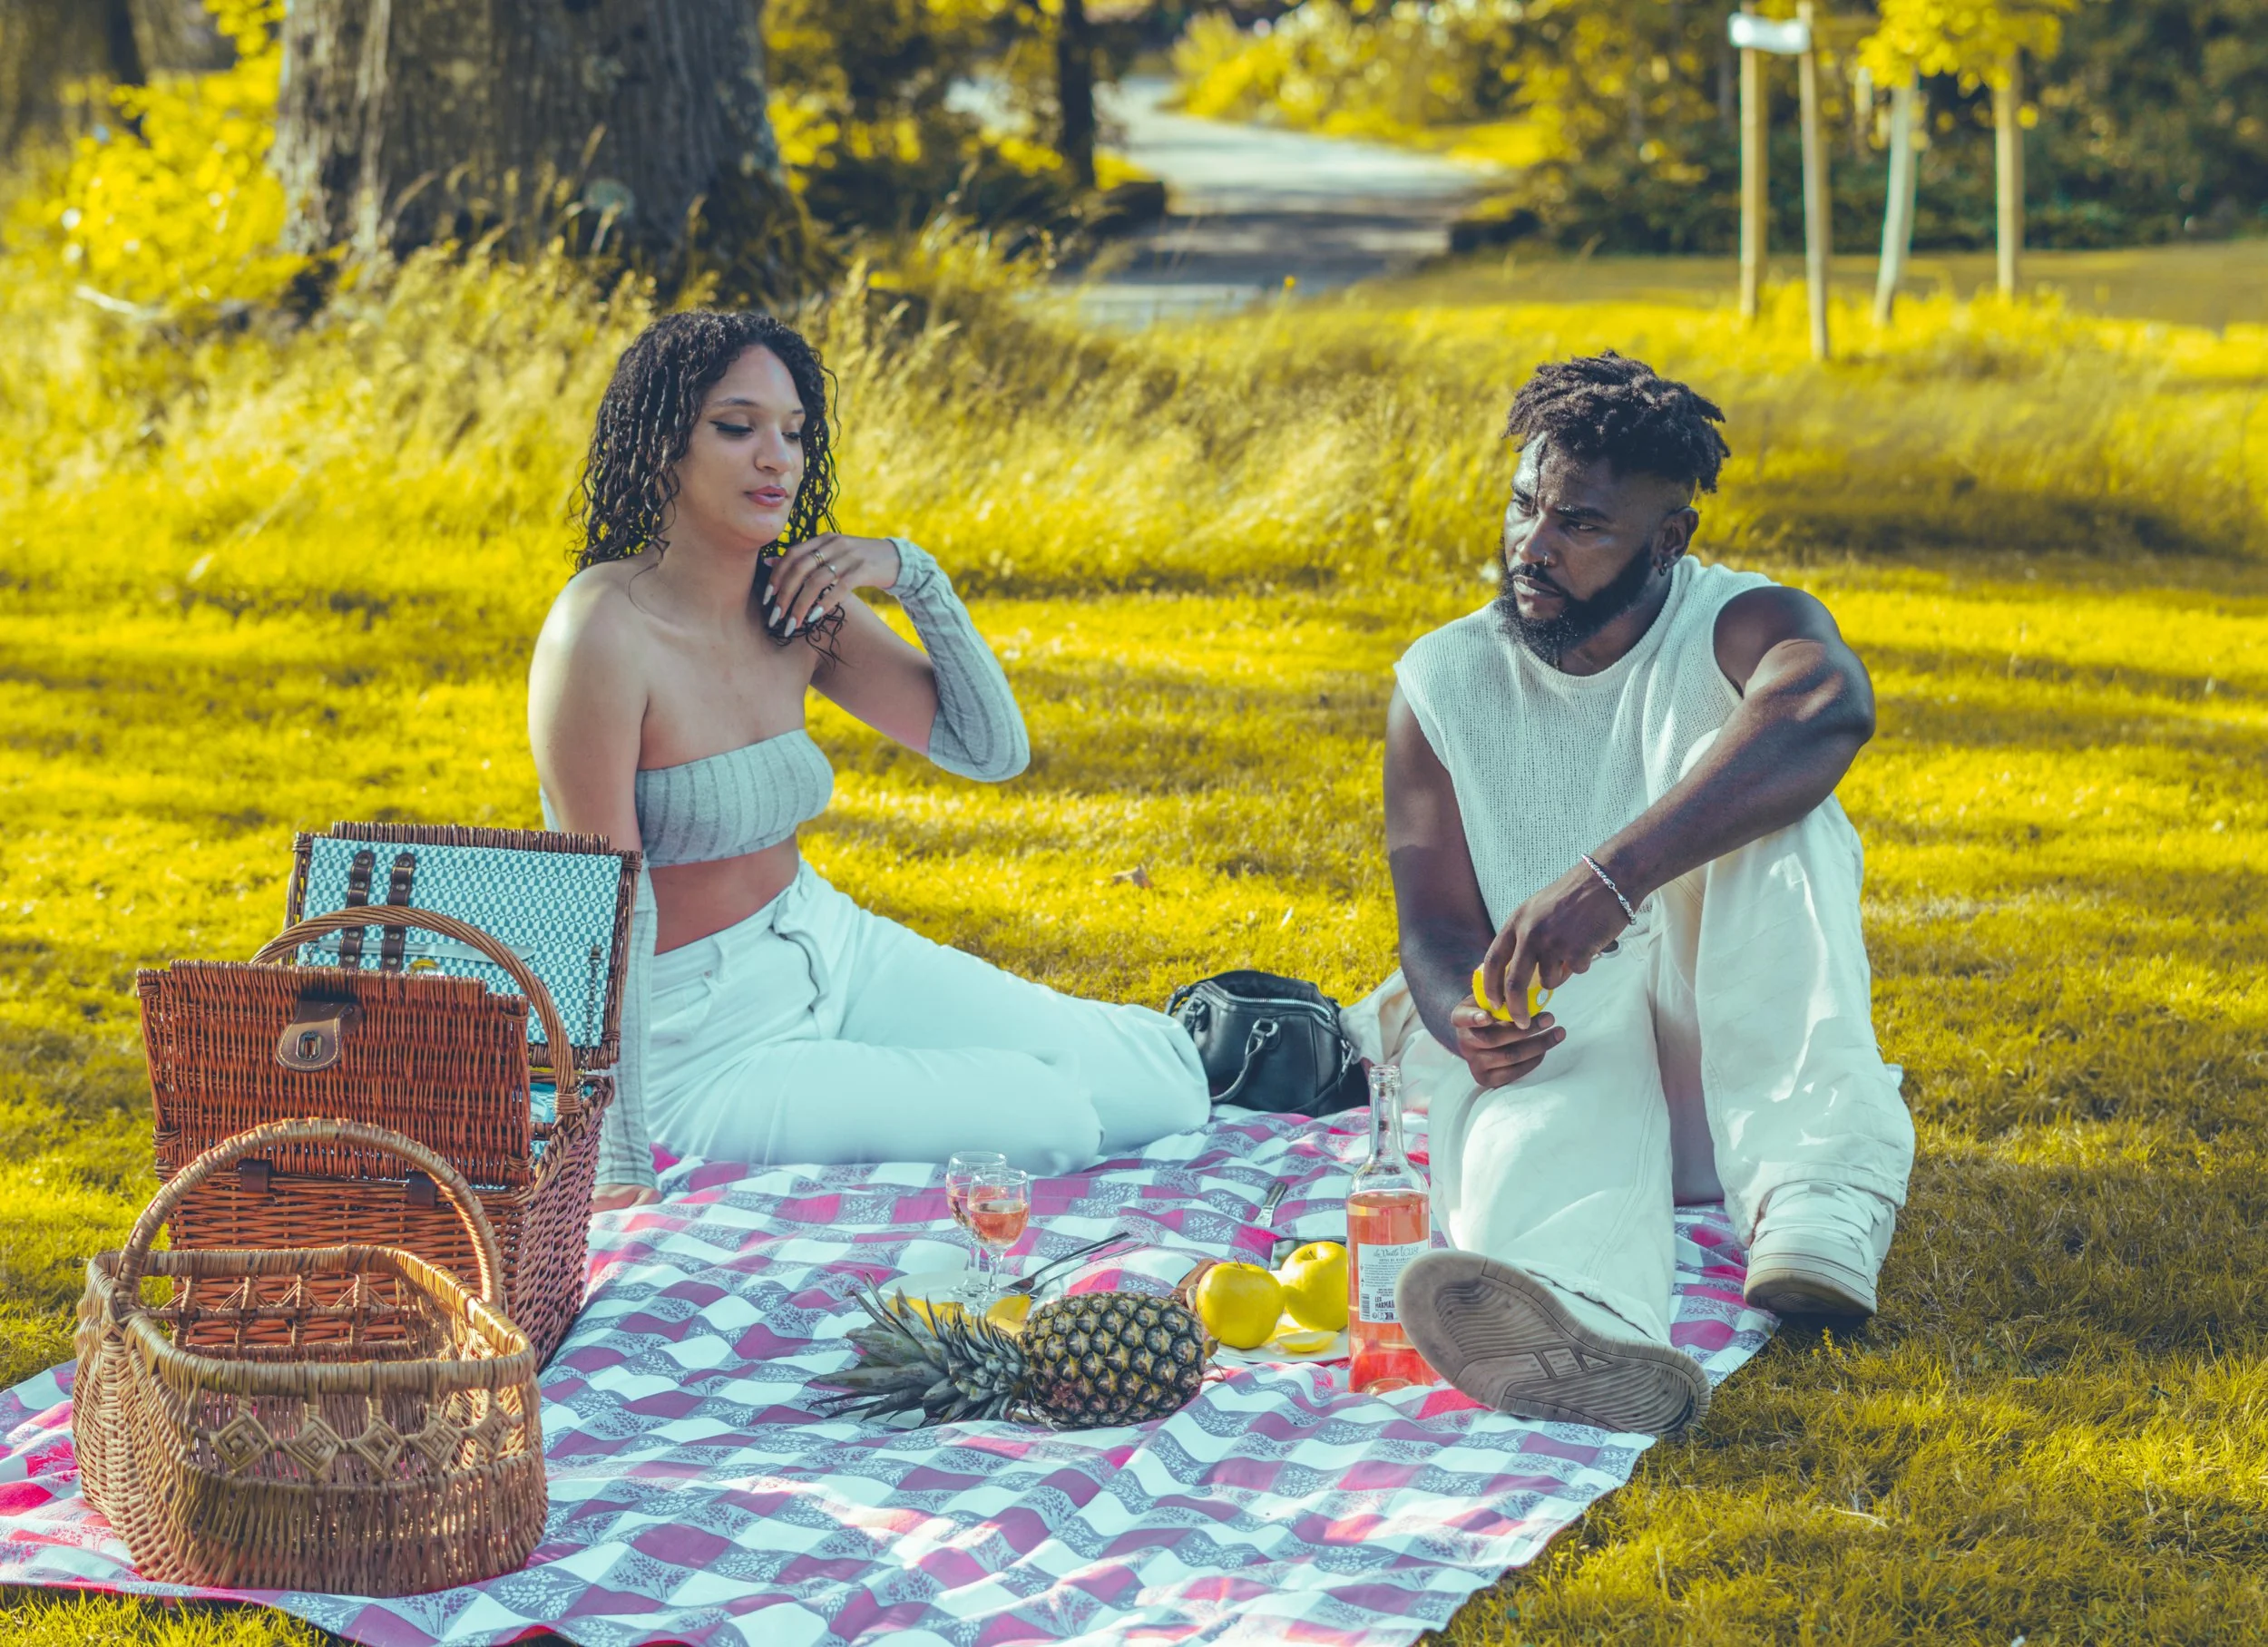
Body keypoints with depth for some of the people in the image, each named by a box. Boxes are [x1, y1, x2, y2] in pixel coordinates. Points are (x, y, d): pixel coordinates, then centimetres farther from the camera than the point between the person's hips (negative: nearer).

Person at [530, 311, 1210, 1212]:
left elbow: (992, 748, 6)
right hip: (703, 1050, -7)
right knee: (1051, 1121, -17)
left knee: (1162, 1091, -1)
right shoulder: (605, 632, -23)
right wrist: (620, 1160, -23)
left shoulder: (794, 606, -1)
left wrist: (911, 574, -10)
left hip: (834, 954, 7)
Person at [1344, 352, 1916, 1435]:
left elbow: (1828, 708, -35)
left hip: (1733, 1056, -1)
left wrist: (1610, 876, -47)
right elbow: (1436, 922, -1)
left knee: (1762, 804, -27)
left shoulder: (1739, 631, -8)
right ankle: (1586, 1331, -74)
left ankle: (1816, 1205, -41)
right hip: (1548, 1048, 1)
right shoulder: (1442, 684, 5)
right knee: (1563, 1101, -37)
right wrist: (1472, 1023, -29)